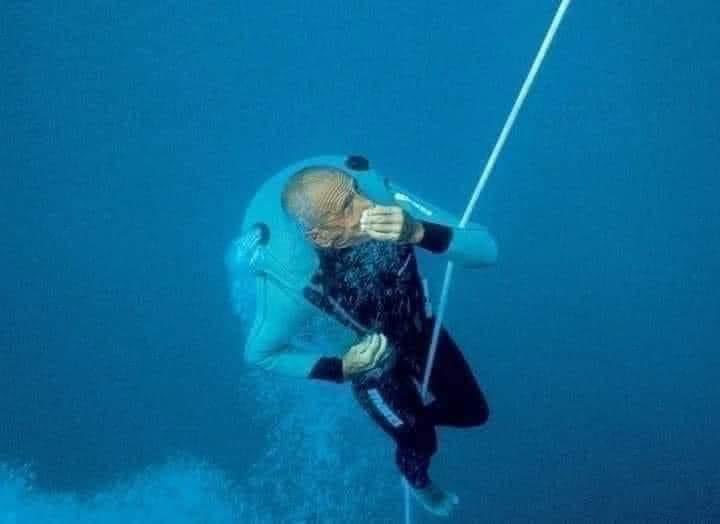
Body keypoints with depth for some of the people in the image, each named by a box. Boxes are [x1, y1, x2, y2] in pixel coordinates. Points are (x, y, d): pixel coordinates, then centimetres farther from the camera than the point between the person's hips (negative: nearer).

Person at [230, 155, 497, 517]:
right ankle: (418, 482, 58)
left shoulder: (383, 198, -35)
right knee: (420, 443, 20)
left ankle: (416, 407, 51)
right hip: (371, 364, -2)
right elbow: (259, 354, -19)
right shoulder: (293, 278, -39)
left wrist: (417, 232, -52)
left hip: (420, 329, 3)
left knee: (473, 413, 19)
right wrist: (340, 369, -27)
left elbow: (486, 250, -34)